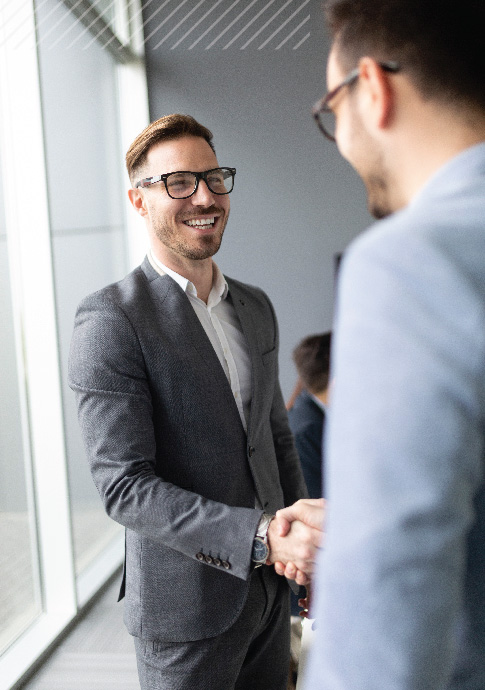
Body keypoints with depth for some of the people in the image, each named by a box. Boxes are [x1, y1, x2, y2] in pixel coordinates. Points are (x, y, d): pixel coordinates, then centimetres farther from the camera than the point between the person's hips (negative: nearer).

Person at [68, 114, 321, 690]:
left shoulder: (255, 306, 6)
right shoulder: (110, 319, -17)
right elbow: (124, 487, -22)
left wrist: (306, 544, 7)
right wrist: (263, 538, -28)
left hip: (269, 587, 7)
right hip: (187, 606, -6)